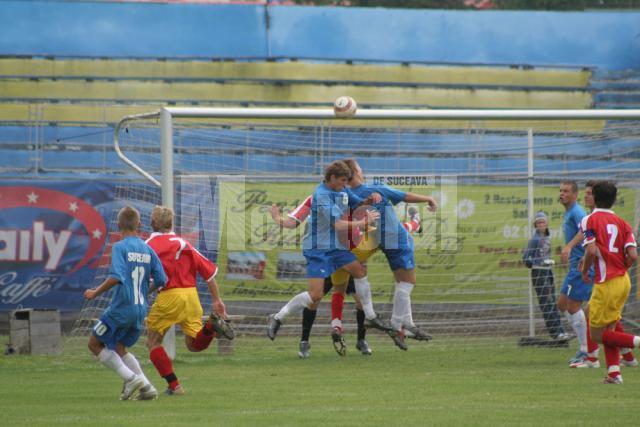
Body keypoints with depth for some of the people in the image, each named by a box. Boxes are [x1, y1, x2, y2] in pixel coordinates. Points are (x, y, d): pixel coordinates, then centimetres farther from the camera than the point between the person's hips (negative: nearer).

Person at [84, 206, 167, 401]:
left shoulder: (119, 248, -12)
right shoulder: (148, 250, 6)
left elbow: (116, 277, -24)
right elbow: (161, 281, 6)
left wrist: (95, 293, -12)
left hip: (122, 308, -7)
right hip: (140, 309, 7)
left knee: (95, 343, 10)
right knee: (119, 347, 22)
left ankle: (130, 378, -3)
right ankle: (146, 387, 9)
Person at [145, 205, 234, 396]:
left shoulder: (150, 245, 1)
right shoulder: (183, 243, 17)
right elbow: (209, 270, 16)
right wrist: (217, 299, 20)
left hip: (169, 296, -5)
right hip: (191, 294, 5)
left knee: (153, 343, 12)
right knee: (194, 344, 15)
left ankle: (174, 385, 1)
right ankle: (211, 325, -17)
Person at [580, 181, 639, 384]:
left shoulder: (590, 220, -7)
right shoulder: (622, 223, 8)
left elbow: (592, 251, -20)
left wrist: (585, 271, -2)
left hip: (606, 283, -7)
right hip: (623, 281, 7)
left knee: (597, 334, 0)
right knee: (608, 329, 18)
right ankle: (614, 372, 8)